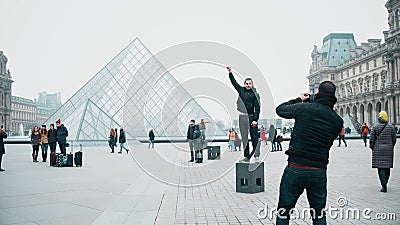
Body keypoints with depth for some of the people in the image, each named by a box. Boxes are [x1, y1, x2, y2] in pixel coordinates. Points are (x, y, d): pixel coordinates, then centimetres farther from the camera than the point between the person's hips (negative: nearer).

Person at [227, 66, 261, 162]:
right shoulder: (241, 90, 9)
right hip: (242, 117, 4)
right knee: (244, 138, 6)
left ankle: (256, 155, 6)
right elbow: (234, 82, 18)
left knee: (254, 137, -1)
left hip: (252, 117, -4)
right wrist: (230, 73, 11)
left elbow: (257, 108, -6)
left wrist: (255, 120, -13)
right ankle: (246, 156, 12)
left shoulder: (254, 94, -3)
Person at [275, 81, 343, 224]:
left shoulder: (305, 108, -8)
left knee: (283, 212, 8)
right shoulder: (338, 121, 3)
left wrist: (299, 100, 19)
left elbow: (280, 109, 5)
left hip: (296, 168, -3)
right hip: (319, 171, 4)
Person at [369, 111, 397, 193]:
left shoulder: (375, 126, -6)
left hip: (378, 150, -3)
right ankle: (385, 183, 26)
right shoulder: (391, 127, 2)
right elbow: (394, 139, 6)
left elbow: (371, 138, -4)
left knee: (380, 167, -3)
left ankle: (384, 186, -10)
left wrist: (372, 147, 10)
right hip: (388, 150, 3)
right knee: (387, 167, 14)